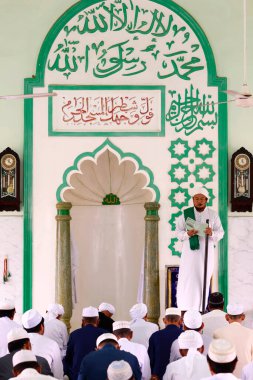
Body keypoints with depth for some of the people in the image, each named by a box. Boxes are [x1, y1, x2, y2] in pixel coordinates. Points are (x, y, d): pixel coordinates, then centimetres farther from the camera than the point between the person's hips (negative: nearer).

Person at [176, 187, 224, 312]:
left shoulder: (213, 214, 1)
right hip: (189, 251, -1)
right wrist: (187, 234, -21)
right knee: (186, 279, -2)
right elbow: (178, 232, 0)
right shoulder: (186, 213, -1)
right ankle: (184, 309, 6)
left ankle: (200, 308, 11)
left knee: (203, 279, 4)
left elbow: (220, 233, 1)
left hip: (206, 252, 1)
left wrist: (212, 233, -21)